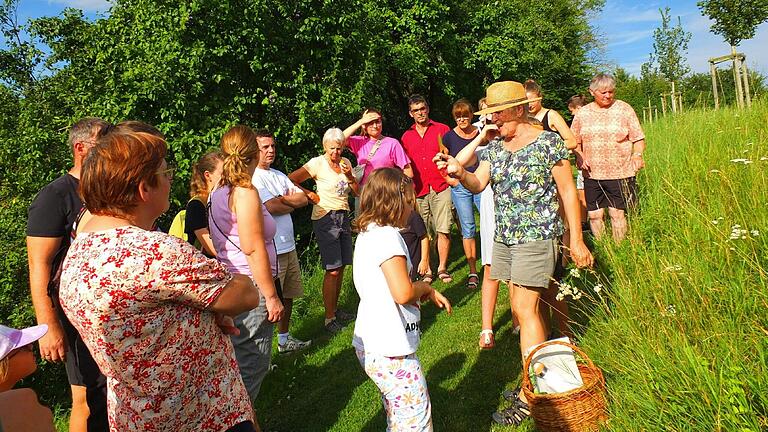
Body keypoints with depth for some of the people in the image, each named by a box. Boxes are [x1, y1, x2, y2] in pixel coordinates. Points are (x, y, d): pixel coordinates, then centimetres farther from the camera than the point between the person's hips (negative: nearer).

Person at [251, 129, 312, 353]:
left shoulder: (279, 175, 16)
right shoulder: (253, 177, -11)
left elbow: (304, 198, 8)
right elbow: (272, 207, -21)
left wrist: (282, 200, -7)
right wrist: (291, 202, -2)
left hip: (289, 246, 9)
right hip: (270, 250, -9)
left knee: (288, 296, 19)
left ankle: (284, 339, 35)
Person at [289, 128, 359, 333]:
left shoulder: (346, 163, 10)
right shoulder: (317, 163, -8)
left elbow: (357, 192, 9)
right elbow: (290, 180, -13)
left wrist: (349, 175, -6)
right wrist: (310, 195, -11)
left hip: (343, 216, 6)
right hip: (325, 218, -6)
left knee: (341, 267, 10)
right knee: (333, 270, -8)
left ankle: (335, 309, 24)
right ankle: (329, 318, 1)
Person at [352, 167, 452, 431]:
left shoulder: (367, 234, 12)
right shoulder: (387, 236, -19)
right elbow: (403, 293, -25)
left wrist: (427, 293, 11)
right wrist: (424, 286, -5)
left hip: (369, 345, 10)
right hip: (390, 351, -10)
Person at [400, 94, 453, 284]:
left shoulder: (443, 129, 5)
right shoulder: (406, 137, 12)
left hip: (441, 188, -2)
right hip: (418, 191, 2)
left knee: (443, 230, -3)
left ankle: (442, 268, 11)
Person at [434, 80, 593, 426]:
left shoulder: (548, 142, -8)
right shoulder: (494, 146, 9)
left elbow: (568, 191, -5)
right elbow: (477, 184, -1)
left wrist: (576, 240, -6)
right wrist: (459, 171, -23)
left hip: (536, 236, -6)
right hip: (504, 237, 7)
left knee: (525, 308, -9)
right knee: (523, 308, 12)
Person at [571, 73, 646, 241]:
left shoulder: (624, 109, 2)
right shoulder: (582, 113, 7)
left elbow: (638, 138, 2)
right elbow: (574, 141, 14)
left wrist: (638, 155, -17)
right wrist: (580, 157, -5)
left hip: (620, 172, -2)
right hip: (592, 174, 2)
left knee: (617, 214, -1)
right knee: (594, 216, 5)